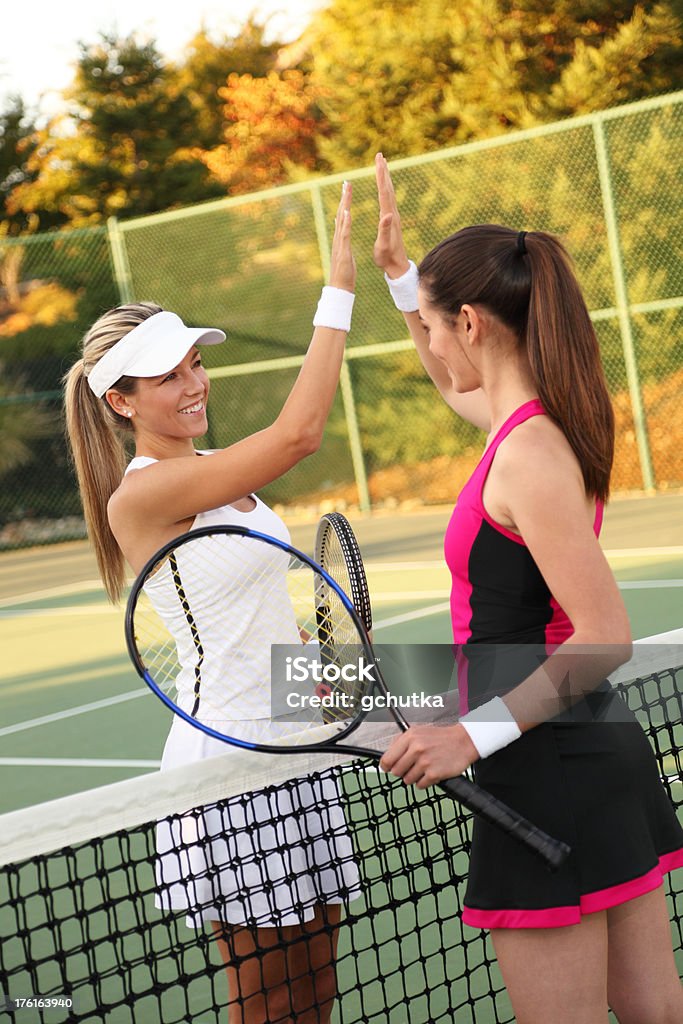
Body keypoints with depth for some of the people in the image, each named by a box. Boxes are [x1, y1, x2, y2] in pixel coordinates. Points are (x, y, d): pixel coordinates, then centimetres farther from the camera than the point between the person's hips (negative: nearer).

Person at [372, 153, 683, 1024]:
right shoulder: (529, 421, 7)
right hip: (604, 754, 9)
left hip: (547, 770, -9)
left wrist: (477, 733, -25)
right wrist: (398, 270, 29)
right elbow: (452, 383, 32)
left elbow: (602, 638, -24)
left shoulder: (530, 454, -20)